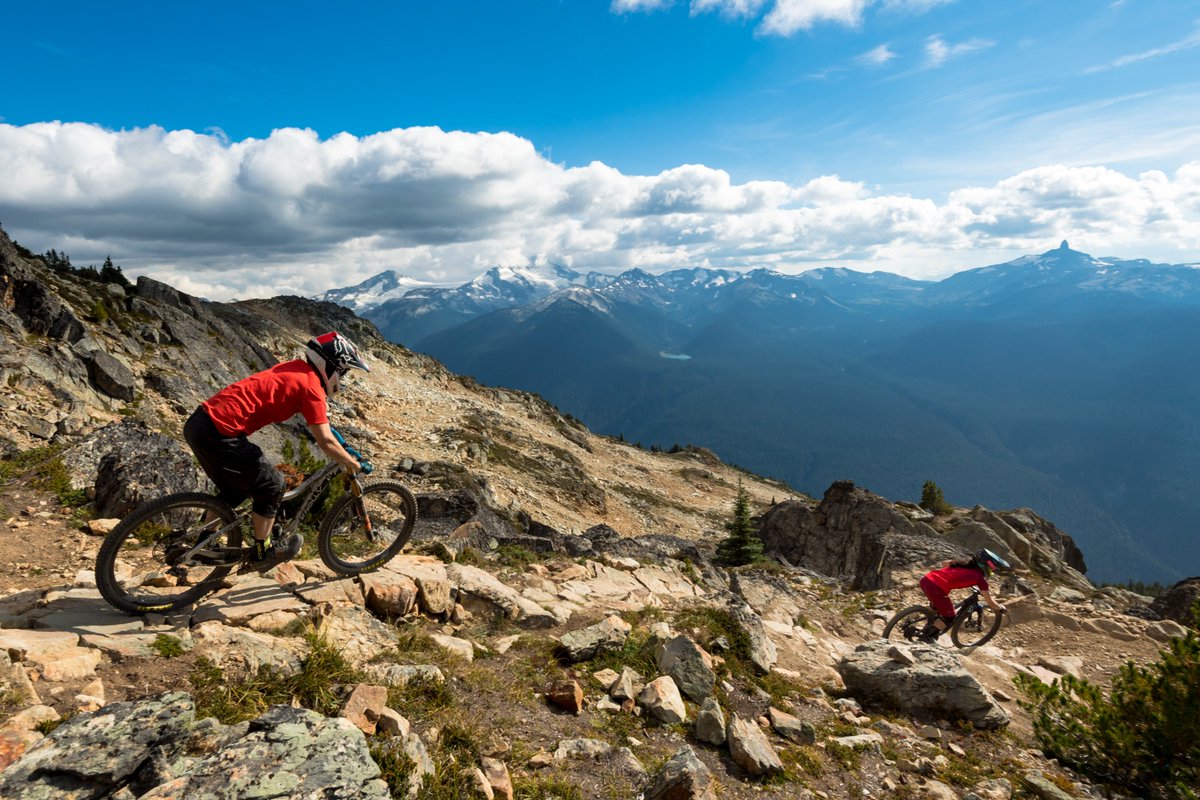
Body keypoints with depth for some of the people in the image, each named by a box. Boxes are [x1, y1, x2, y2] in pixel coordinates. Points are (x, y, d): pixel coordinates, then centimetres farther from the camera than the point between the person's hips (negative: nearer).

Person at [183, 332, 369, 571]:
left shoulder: (295, 368, 15)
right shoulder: (311, 387, -11)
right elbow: (325, 442, -12)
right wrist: (351, 463, 3)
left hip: (200, 420, 9)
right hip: (218, 434, -9)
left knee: (234, 489, 27)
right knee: (271, 486, 8)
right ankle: (262, 553, 21)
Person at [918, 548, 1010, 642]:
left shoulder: (965, 564, 21)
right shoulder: (980, 578, 4)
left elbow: (943, 564, 34)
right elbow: (990, 603, 11)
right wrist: (1001, 608, 30)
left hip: (926, 579, 7)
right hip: (935, 588, -7)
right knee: (949, 618, 13)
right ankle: (927, 636, 17)